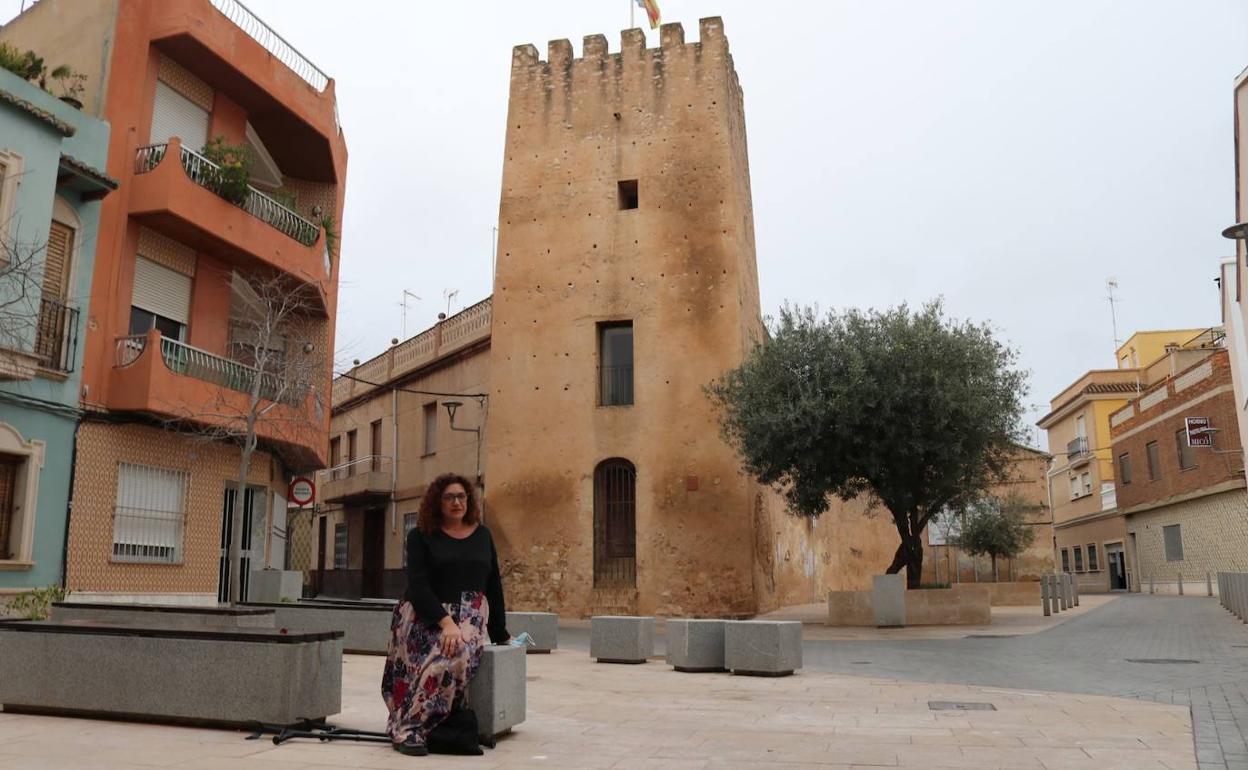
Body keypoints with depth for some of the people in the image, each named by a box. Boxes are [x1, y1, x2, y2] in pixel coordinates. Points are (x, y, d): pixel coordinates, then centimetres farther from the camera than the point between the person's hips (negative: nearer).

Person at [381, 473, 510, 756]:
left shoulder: (482, 535, 15)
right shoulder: (421, 537, 4)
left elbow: (493, 584, 17)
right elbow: (418, 584, -8)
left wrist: (500, 633, 15)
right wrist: (445, 622, -22)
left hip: (470, 615, 2)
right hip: (425, 615, -2)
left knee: (456, 657, -30)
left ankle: (408, 727, -20)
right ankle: (408, 729, -24)